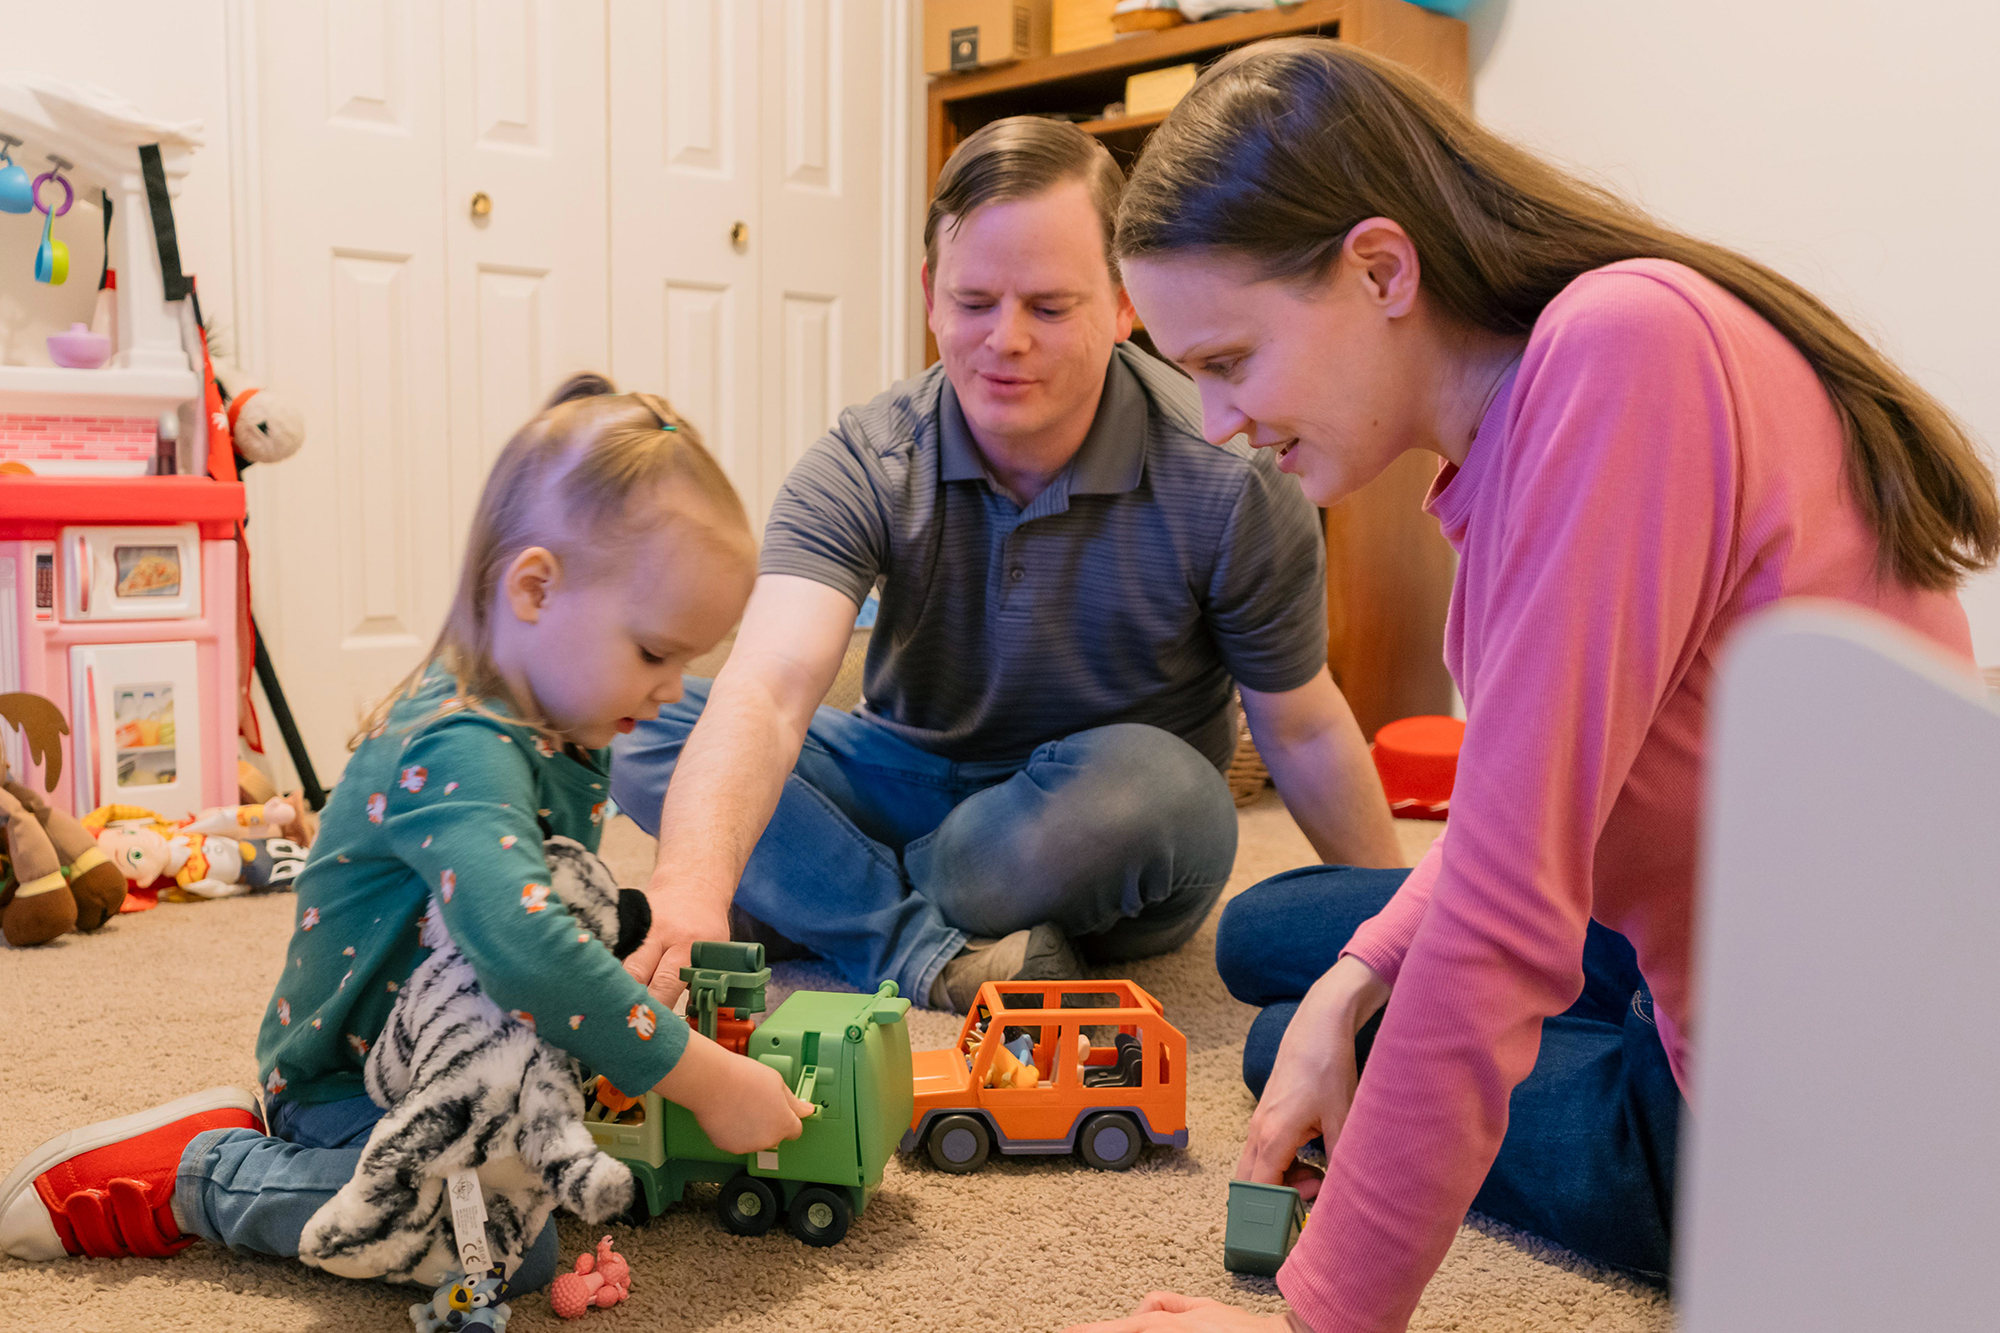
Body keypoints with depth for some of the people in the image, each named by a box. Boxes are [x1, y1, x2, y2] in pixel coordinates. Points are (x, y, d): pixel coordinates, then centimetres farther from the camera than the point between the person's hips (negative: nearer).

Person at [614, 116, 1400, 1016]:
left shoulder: (1225, 480, -20)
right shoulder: (866, 467, -17)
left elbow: (1304, 730, -6)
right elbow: (767, 691, -34)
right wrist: (689, 891, -53)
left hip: (1113, 843, -2)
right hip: (916, 781, 2)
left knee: (1141, 777, -38)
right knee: (644, 723, -17)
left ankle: (820, 904, -17)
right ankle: (933, 953, -27)